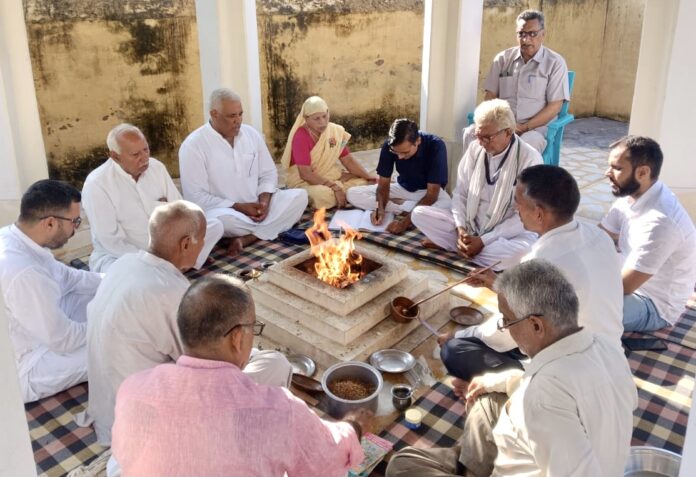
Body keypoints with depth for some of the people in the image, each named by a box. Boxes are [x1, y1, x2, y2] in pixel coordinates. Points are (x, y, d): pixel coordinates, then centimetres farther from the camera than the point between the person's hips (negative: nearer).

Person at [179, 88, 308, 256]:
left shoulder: (251, 134, 4)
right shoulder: (193, 145, -12)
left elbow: (268, 173, 9)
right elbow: (196, 197, -15)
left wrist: (264, 202, -12)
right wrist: (239, 207, -20)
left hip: (257, 206, 6)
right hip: (224, 211, -5)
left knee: (299, 196, -14)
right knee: (220, 219, -40)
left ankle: (246, 239, -23)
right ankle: (269, 229, -11)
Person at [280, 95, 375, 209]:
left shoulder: (335, 131, -2)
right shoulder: (300, 137, -20)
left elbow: (348, 160, 1)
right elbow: (305, 174, -25)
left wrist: (369, 177, -12)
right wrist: (335, 187, -31)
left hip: (332, 177, 6)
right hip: (304, 182, -6)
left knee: (364, 183, -11)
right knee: (323, 195, -37)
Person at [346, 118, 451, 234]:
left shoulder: (435, 146, -30)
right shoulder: (388, 146, -20)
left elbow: (431, 194, -29)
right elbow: (384, 183, -9)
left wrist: (406, 221, -39)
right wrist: (380, 208, -30)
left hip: (428, 191, -3)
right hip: (403, 187, 4)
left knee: (447, 204, -39)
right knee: (353, 194, -15)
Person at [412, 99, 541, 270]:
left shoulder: (529, 159, -16)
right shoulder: (475, 149, -3)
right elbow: (460, 193, 3)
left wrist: (483, 241, -22)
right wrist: (461, 229, -15)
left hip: (508, 233, -3)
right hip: (469, 225, 3)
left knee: (523, 250, -39)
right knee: (419, 213, -11)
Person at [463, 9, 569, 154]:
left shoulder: (555, 63, 2)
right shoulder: (503, 58, 11)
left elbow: (554, 106, -3)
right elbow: (490, 96, 10)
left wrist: (525, 128, -14)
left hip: (536, 128, -3)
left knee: (527, 146, -38)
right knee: (471, 133, -26)